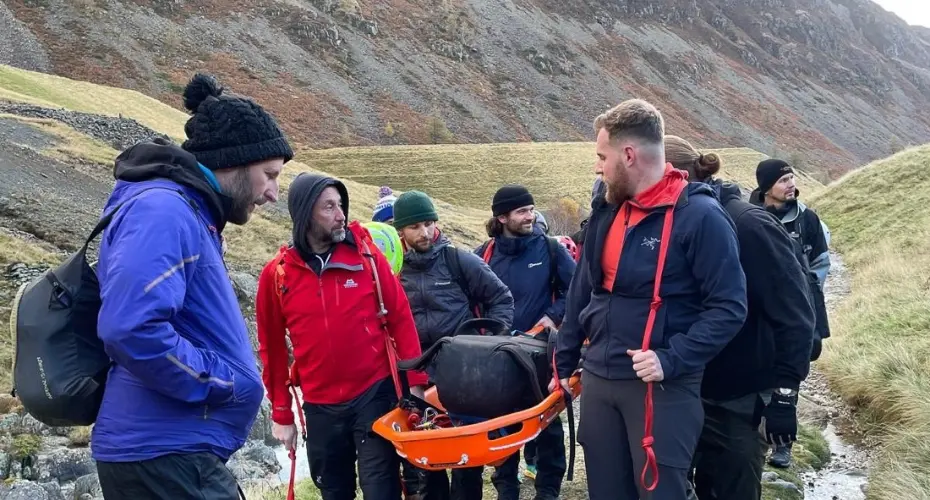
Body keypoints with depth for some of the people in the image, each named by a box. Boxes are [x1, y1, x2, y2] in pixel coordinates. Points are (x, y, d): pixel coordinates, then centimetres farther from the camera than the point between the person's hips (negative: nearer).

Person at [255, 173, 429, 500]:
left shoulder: (365, 254, -4)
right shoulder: (276, 274, -4)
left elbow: (400, 317, -1)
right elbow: (272, 348, 4)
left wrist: (415, 381, -4)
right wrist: (281, 414, 7)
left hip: (374, 394, -1)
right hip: (320, 407, 2)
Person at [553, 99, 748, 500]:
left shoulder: (699, 215, -14)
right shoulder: (606, 211, 8)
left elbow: (729, 308, -16)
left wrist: (672, 359, -23)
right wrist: (564, 362, 16)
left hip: (662, 386, -6)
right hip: (598, 379, 7)